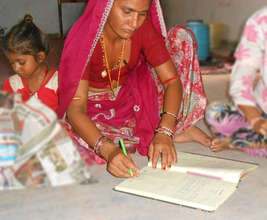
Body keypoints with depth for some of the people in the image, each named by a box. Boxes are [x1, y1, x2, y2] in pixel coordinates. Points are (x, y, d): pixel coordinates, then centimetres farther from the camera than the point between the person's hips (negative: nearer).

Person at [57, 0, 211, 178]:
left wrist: (165, 132, -37)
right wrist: (109, 151, -52)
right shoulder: (84, 38, -29)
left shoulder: (144, 28, -20)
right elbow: (76, 109, -35)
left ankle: (178, 127, -12)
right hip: (96, 108, -2)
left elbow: (172, 81, -20)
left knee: (182, 36, -13)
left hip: (132, 99, 3)